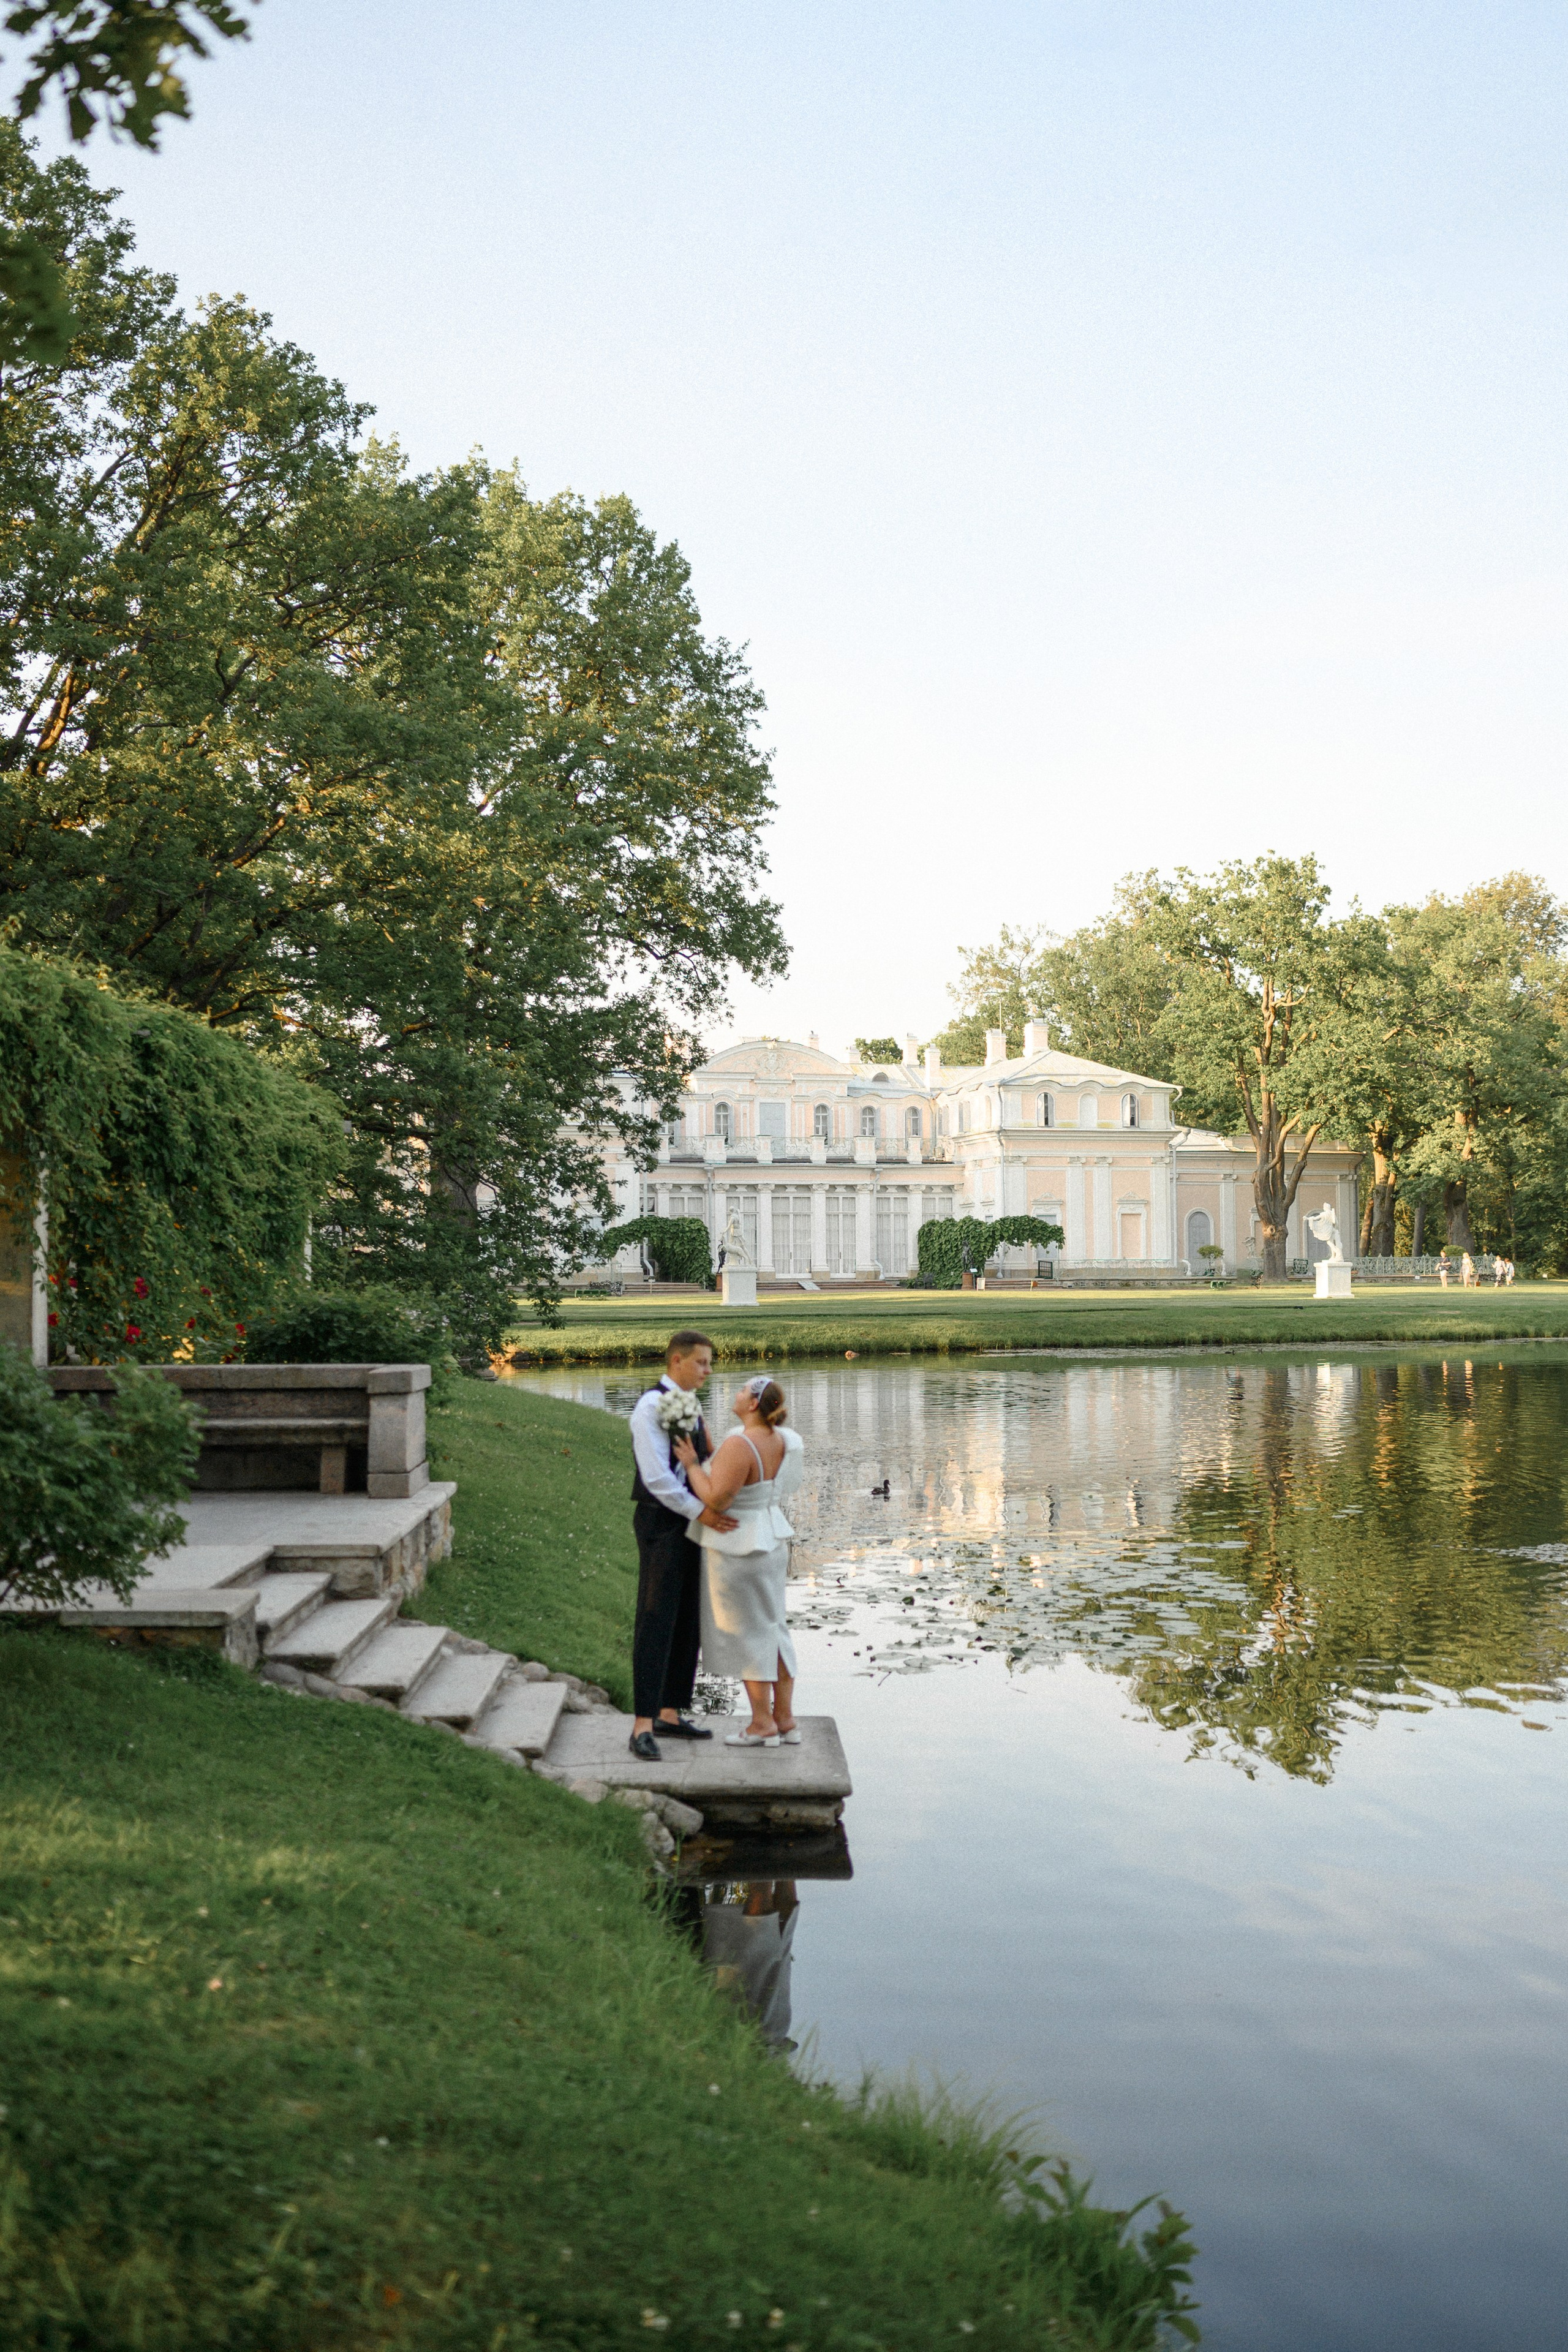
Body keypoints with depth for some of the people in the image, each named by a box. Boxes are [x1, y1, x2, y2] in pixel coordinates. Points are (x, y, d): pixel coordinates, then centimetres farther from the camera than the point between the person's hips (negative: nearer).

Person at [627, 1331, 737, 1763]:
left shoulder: (691, 1405, 14)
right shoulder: (652, 1407, -14)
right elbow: (656, 1477, -22)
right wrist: (701, 1511, -26)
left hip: (690, 1523, 9)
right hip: (661, 1522, -9)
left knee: (687, 1623, 12)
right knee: (656, 1622, -9)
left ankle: (670, 1714, 20)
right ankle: (642, 1726, -7)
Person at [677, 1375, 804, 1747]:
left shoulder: (740, 1446, -25)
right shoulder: (778, 1440, 3)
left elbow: (716, 1500, -26)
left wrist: (691, 1465, -14)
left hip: (737, 1548, -9)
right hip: (770, 1540, 9)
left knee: (747, 1633, 1)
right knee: (772, 1629, 13)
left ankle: (762, 1725, 8)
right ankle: (786, 1720, 17)